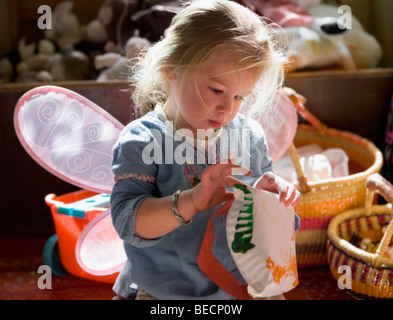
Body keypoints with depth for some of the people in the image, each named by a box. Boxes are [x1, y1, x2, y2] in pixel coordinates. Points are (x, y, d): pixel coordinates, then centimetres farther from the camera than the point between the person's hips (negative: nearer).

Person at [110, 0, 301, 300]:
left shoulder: (250, 135, 0)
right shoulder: (142, 140, -14)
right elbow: (128, 221, -23)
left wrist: (267, 194, -12)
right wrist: (192, 201, -35)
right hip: (165, 292, -3)